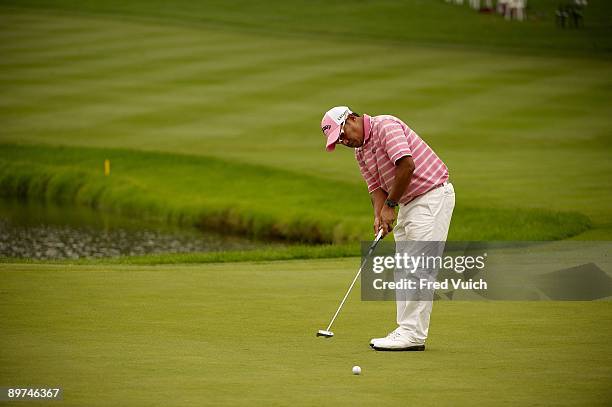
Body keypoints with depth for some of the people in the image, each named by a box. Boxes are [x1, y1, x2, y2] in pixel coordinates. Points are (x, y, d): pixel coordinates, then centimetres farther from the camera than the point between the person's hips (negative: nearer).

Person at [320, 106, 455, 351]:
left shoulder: (386, 126, -16)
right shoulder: (361, 151, 13)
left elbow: (407, 165, -26)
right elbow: (376, 187, 12)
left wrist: (390, 205, -16)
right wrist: (379, 215, -8)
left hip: (432, 195, -10)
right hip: (408, 202, 10)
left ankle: (414, 335, -13)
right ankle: (406, 330, 13)